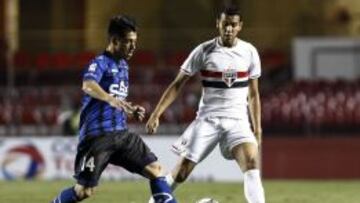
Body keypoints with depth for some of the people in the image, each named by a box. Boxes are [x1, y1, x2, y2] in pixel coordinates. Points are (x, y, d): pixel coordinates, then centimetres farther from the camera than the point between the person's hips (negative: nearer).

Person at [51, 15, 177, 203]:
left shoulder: (123, 66, 17)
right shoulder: (100, 63, -9)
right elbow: (88, 86, -33)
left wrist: (132, 110, 10)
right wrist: (111, 99, -50)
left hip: (121, 133, 8)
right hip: (97, 135, -8)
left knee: (155, 168, -2)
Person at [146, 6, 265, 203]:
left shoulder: (249, 52, 3)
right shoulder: (204, 51, -4)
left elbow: (253, 94, 13)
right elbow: (177, 84, -1)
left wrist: (257, 126, 9)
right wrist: (156, 114, -7)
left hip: (237, 120, 1)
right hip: (207, 119, -1)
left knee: (251, 161, -24)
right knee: (181, 171, -2)